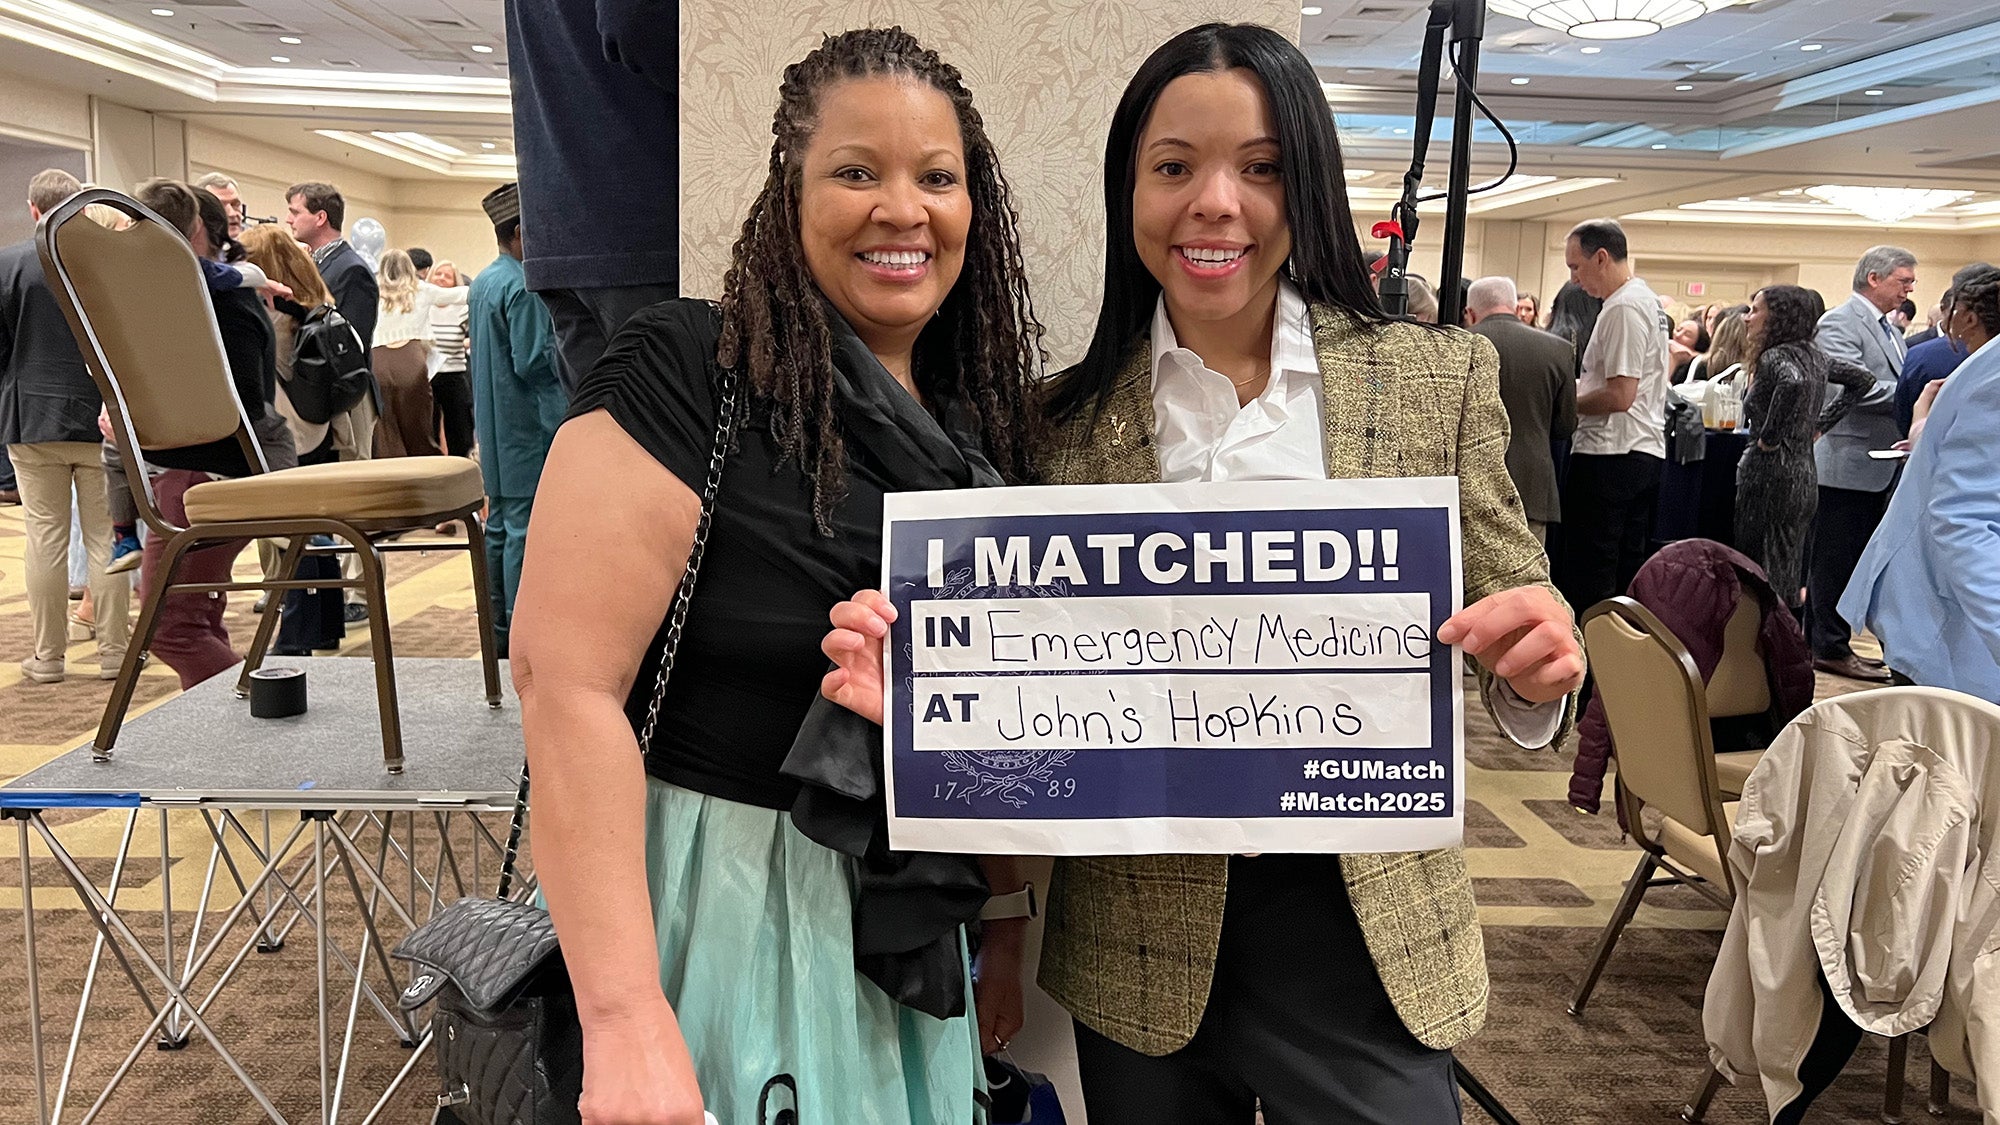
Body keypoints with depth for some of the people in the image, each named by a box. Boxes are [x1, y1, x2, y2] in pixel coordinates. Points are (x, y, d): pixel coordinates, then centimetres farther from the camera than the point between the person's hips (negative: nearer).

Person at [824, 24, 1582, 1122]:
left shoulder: (1440, 377, -2)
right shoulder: (1066, 418, -2)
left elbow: (1519, 640, 3)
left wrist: (1540, 663, -20)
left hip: (1365, 923, 0)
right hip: (1138, 944, 1)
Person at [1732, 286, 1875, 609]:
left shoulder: (1775, 356, -13)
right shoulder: (1813, 356, 12)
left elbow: (1794, 383, -35)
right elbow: (1863, 379, 23)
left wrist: (1769, 437, -23)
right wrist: (1820, 423, 17)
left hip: (1770, 473, -9)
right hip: (1805, 474, 9)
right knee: (1788, 577, 14)